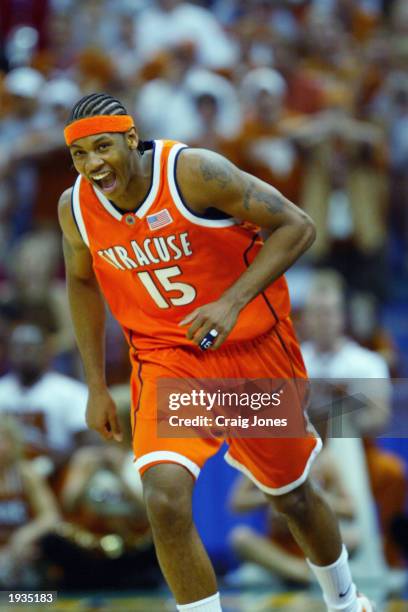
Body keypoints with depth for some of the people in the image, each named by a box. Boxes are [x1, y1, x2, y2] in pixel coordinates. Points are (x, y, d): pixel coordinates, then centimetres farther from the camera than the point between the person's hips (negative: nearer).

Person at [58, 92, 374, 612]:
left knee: (292, 496, 17)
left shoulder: (192, 171, -23)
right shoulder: (76, 208, -10)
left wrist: (232, 302, -29)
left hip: (253, 346, -2)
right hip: (165, 359, 2)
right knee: (165, 499, -24)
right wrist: (96, 385, 9)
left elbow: (296, 226, -19)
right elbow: (81, 281, 11)